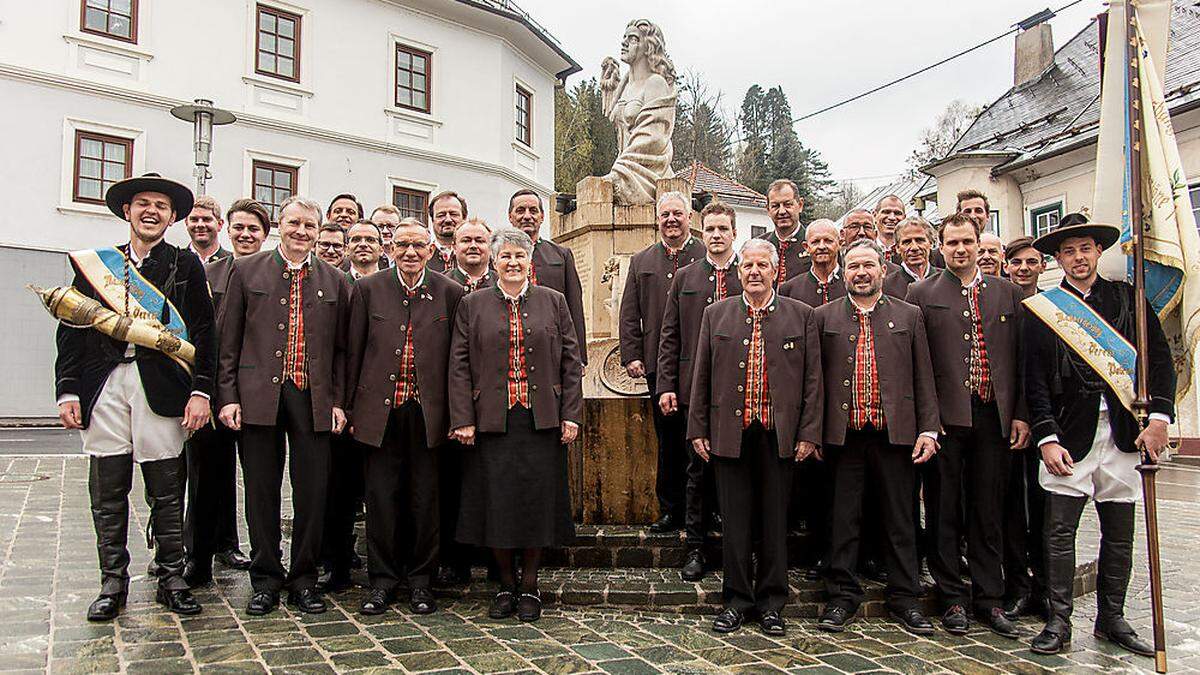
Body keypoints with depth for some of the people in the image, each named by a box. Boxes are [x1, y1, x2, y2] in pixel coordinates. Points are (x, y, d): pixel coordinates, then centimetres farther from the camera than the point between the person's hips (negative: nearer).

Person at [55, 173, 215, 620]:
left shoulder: (185, 267, 8)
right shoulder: (94, 263, 14)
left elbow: (203, 333, 3)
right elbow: (71, 329, 11)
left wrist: (200, 391, -6)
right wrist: (68, 390, 2)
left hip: (161, 389, -2)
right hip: (103, 387, 2)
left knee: (167, 491, 3)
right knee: (108, 491, 6)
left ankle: (171, 579, 14)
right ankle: (113, 583, 17)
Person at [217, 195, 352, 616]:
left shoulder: (334, 281, 9)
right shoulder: (246, 271, 6)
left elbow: (341, 349, 9)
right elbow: (228, 341, 4)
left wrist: (338, 401, 2)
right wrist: (228, 396, -3)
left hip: (314, 400, 1)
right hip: (259, 397, -1)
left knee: (312, 494, 4)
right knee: (261, 494, 7)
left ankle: (304, 579, 19)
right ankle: (265, 579, 21)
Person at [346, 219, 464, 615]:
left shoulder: (450, 293, 4)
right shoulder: (367, 289, 5)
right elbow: (353, 352, 6)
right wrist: (349, 407, 4)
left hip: (427, 411, 0)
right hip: (380, 409, 0)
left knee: (425, 499, 7)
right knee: (381, 497, 6)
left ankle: (421, 581, 21)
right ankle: (382, 579, 20)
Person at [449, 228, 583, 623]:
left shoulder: (553, 302, 8)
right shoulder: (472, 305, 7)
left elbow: (571, 361, 5)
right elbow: (459, 365, 2)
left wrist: (571, 414, -2)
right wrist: (463, 419, -6)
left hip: (541, 421, 0)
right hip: (491, 421, 0)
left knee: (537, 499, 3)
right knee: (495, 501, 3)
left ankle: (530, 586, 20)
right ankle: (506, 586, 21)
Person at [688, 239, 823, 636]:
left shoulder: (801, 316, 5)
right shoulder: (716, 315, 8)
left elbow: (812, 379, 3)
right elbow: (701, 376, 8)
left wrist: (809, 433, -3)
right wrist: (698, 429, 2)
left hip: (779, 435, 0)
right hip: (729, 432, 1)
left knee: (774, 519, 8)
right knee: (735, 519, 7)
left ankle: (771, 603, 21)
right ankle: (737, 599, 20)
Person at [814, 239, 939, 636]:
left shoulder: (908, 316, 9)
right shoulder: (824, 317, 7)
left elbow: (924, 378, 7)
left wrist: (928, 430, -1)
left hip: (896, 435, 1)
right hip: (844, 436, 0)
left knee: (900, 521, 8)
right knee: (844, 520, 7)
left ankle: (905, 599, 20)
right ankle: (842, 596, 18)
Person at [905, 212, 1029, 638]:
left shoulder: (1008, 293, 12)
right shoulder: (922, 295, 3)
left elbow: (1021, 358, 10)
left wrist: (1021, 414, 2)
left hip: (993, 415, 2)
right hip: (944, 416, -2)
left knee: (989, 511, 9)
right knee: (944, 511, 4)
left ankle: (989, 598, 19)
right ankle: (953, 598, 15)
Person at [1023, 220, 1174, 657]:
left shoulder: (1128, 299, 10)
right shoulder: (1042, 309, 3)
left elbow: (1160, 358, 9)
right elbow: (1034, 381, -1)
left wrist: (1160, 416, -3)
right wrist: (1047, 438, -9)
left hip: (1124, 433, 3)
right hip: (1069, 434, -2)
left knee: (1119, 534, 10)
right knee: (1060, 531, -4)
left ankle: (1111, 619, 23)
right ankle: (1059, 622, 5)